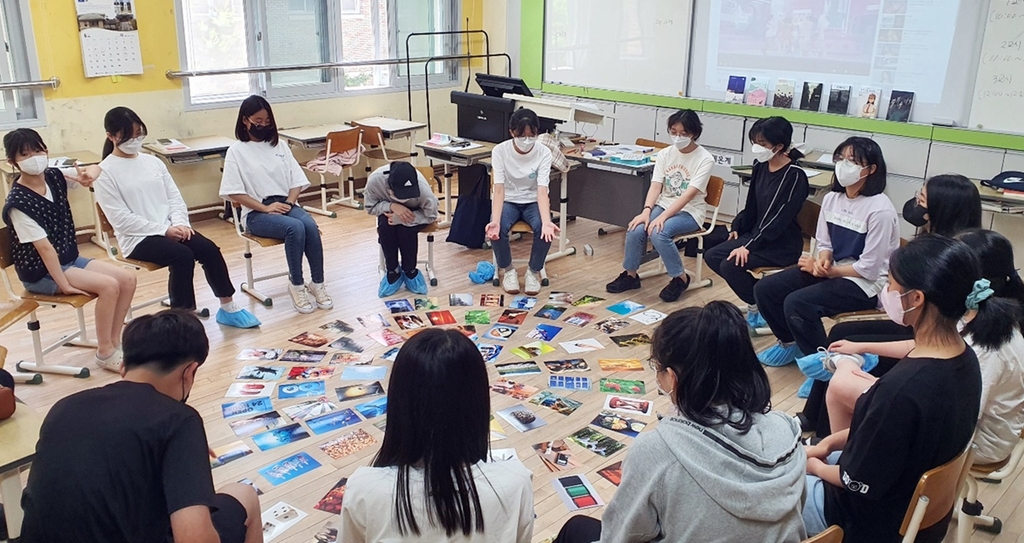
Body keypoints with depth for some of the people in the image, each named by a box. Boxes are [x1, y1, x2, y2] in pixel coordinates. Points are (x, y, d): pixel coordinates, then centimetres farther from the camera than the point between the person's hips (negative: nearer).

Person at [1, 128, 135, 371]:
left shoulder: (54, 177, -1)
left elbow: (96, 169, 8)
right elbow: (44, 247, -24)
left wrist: (90, 173, -18)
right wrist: (64, 285, -24)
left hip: (70, 259, 8)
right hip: (41, 272, -8)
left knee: (128, 279, -5)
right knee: (109, 285, -25)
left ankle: (114, 341, 7)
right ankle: (105, 353, -9)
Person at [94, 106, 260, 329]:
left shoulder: (152, 161, 13)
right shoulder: (105, 172, -5)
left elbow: (174, 197, 11)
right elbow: (121, 219, -12)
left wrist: (180, 223, -9)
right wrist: (163, 230, -18)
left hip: (171, 229, 5)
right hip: (137, 238, -5)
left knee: (209, 249, -18)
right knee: (182, 255, -31)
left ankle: (228, 308, -5)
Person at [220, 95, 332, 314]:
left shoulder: (279, 145, 13)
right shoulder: (236, 151, 1)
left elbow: (296, 180, 11)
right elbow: (234, 192, -6)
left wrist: (289, 203, -8)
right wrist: (266, 207, -15)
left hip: (286, 204, 4)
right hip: (256, 213, -4)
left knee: (310, 226, -29)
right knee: (295, 228, -32)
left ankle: (318, 283, -19)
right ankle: (296, 285, -18)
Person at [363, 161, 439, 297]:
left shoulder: (422, 187, -38)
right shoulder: (375, 180, -35)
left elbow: (431, 215, -23)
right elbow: (370, 206, -17)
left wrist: (400, 219, -34)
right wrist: (392, 206, -37)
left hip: (413, 213, -1)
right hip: (389, 210, 2)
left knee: (406, 229, -31)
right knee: (384, 227, -29)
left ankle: (410, 271, -7)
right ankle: (393, 271, -9)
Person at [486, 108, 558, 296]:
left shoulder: (544, 153, -18)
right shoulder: (500, 151, -18)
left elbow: (542, 191, -26)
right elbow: (499, 189, -23)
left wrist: (546, 222, -44)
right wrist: (495, 221, -40)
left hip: (533, 201, 0)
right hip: (508, 201, 0)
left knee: (543, 229, -32)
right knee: (497, 229, -31)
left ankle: (534, 271, -5)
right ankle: (507, 270, -2)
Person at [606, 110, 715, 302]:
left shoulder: (704, 159, -12)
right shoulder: (665, 154, 1)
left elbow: (689, 194, -21)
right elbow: (655, 186, -5)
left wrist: (662, 217, -30)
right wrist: (646, 211, -25)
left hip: (689, 212, -4)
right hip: (664, 205, 4)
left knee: (658, 233, -32)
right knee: (635, 230, -23)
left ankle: (680, 278, -10)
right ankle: (630, 275, 0)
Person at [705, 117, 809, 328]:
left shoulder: (794, 176, -19)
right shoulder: (760, 167, 4)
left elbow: (780, 218, -22)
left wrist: (749, 246, -25)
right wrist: (737, 227, 9)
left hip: (782, 244, -9)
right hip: (756, 234, 9)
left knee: (731, 265, -24)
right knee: (712, 256, -1)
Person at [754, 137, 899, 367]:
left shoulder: (880, 209, -20)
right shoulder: (832, 198, 2)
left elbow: (869, 269, -19)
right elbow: (824, 243, 9)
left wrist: (826, 271, -13)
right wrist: (823, 261, -13)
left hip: (866, 283, -8)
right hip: (831, 270, 8)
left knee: (796, 303, -28)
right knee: (765, 289, -4)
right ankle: (790, 343, 19)